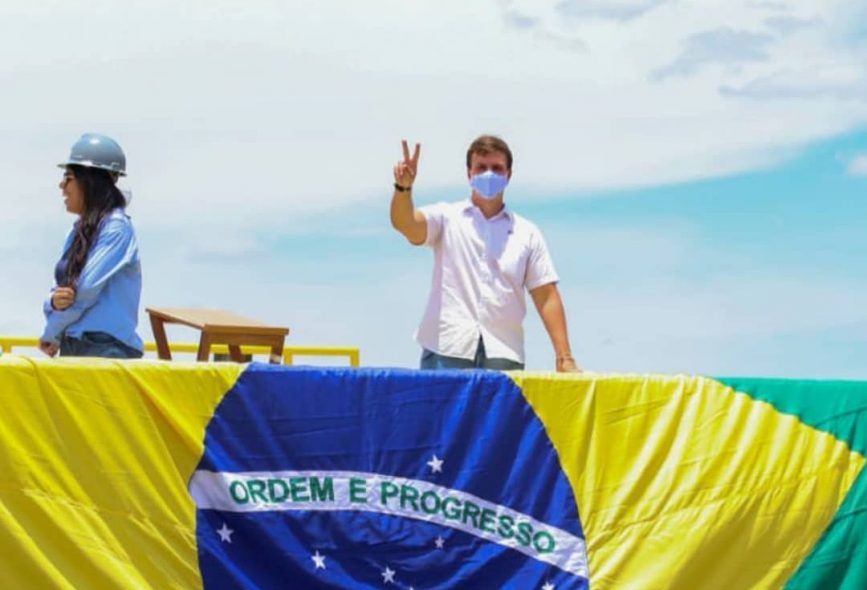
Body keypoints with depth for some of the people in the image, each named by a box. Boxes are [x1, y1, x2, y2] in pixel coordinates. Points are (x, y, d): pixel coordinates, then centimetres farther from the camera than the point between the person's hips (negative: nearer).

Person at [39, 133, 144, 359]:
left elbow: (85, 289, -14)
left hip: (106, 350, -8)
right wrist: (54, 301, -12)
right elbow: (61, 288, 14)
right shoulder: (79, 231, 16)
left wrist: (51, 334, 0)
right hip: (72, 348, 8)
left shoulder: (116, 227, -10)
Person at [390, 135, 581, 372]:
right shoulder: (447, 218, 10)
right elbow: (404, 223, -10)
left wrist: (564, 358, 0)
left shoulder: (528, 234, 12)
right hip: (447, 352, -1)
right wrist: (403, 187, -31)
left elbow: (547, 298, 9)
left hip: (503, 356, 1)